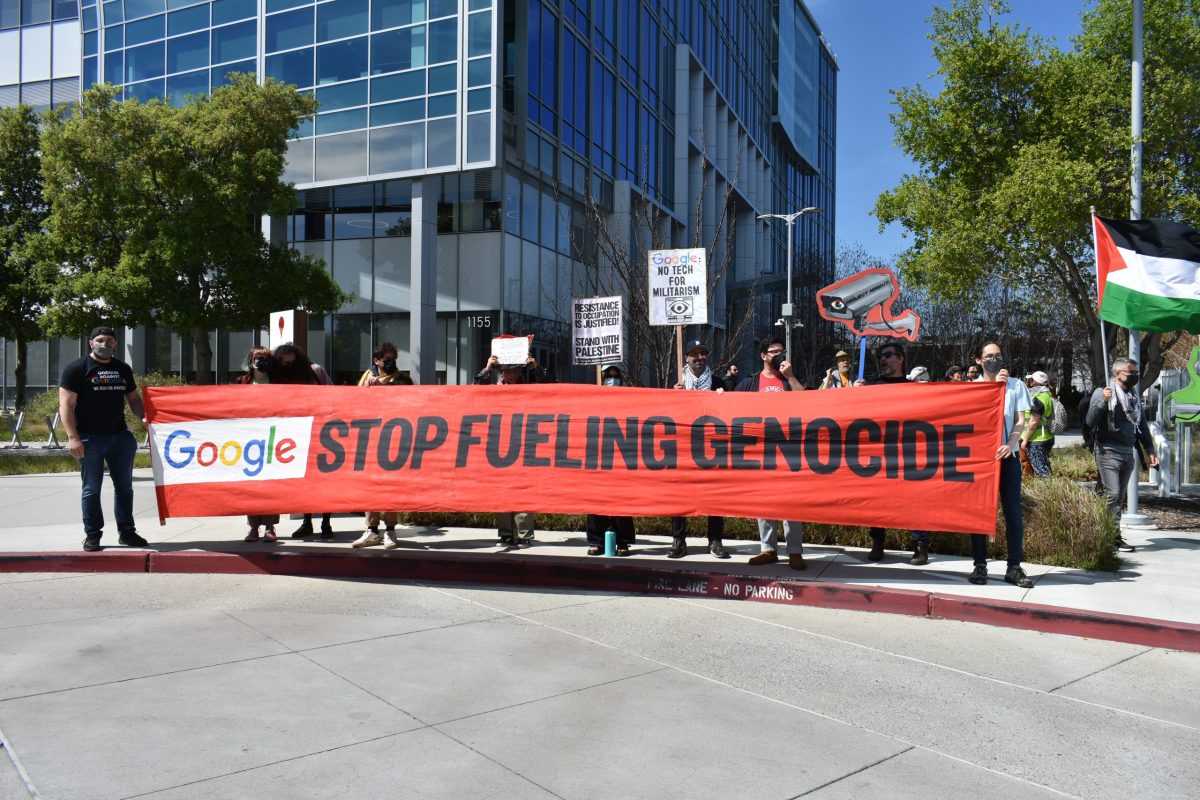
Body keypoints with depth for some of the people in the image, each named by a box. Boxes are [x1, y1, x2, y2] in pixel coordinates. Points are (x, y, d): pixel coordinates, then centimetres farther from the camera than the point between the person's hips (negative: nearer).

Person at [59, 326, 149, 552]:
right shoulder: (76, 369, -2)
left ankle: (126, 531, 17)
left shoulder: (123, 369, 14)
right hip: (90, 439, -5)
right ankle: (92, 535, 10)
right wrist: (72, 437, -16)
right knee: (91, 489, 2)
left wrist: (145, 417, 1)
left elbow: (133, 398, 21)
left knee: (124, 487, 8)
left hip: (120, 436, 5)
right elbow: (66, 405, -7)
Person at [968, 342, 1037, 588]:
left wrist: (1010, 444, -14)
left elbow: (1020, 421, 3)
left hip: (1007, 455, 1)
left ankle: (1014, 567, 6)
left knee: (1013, 512, 0)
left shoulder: (1016, 385, 8)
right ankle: (980, 565, 7)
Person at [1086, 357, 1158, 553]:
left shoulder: (1135, 396, 15)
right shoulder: (1102, 392, -4)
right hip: (1108, 453, -6)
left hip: (1128, 454, 7)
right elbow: (1090, 421, -12)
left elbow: (1142, 426, 22)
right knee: (1113, 495, -13)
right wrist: (1103, 401, -26)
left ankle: (1113, 535, 11)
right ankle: (1114, 537, -11)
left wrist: (1149, 451, 16)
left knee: (1120, 497, 7)